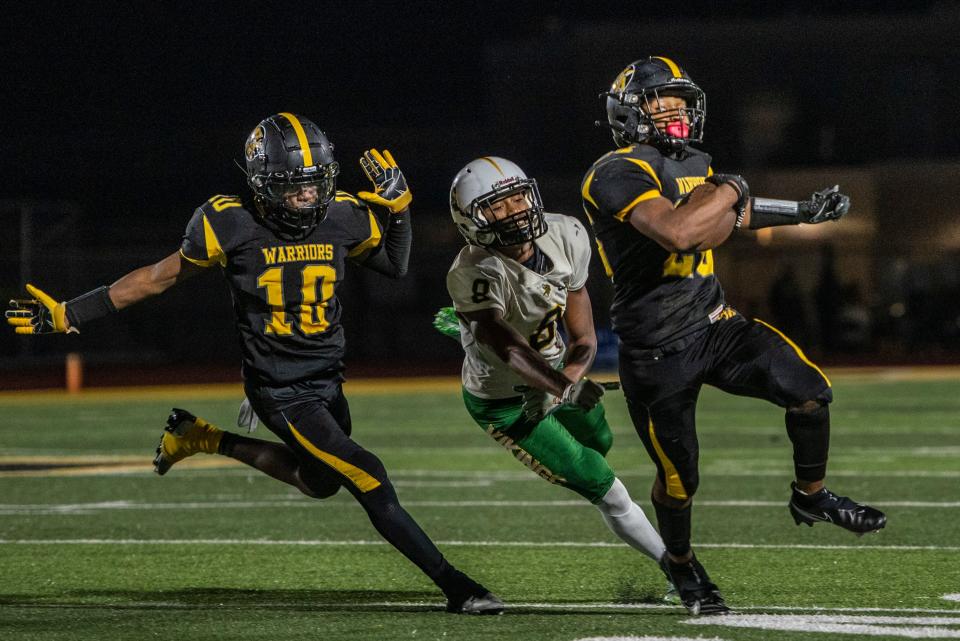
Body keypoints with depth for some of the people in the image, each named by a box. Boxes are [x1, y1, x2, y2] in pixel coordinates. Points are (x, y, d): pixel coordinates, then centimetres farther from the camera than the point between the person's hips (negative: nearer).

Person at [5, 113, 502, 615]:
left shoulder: (344, 219, -7)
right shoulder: (232, 225, -18)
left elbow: (395, 266, 13)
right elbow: (161, 276, -5)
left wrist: (398, 206, -7)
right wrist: (68, 315, -3)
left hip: (328, 380, 6)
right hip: (279, 390, -6)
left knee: (320, 483, 27)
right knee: (370, 482, -16)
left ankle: (207, 440, 39)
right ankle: (455, 587, -10)